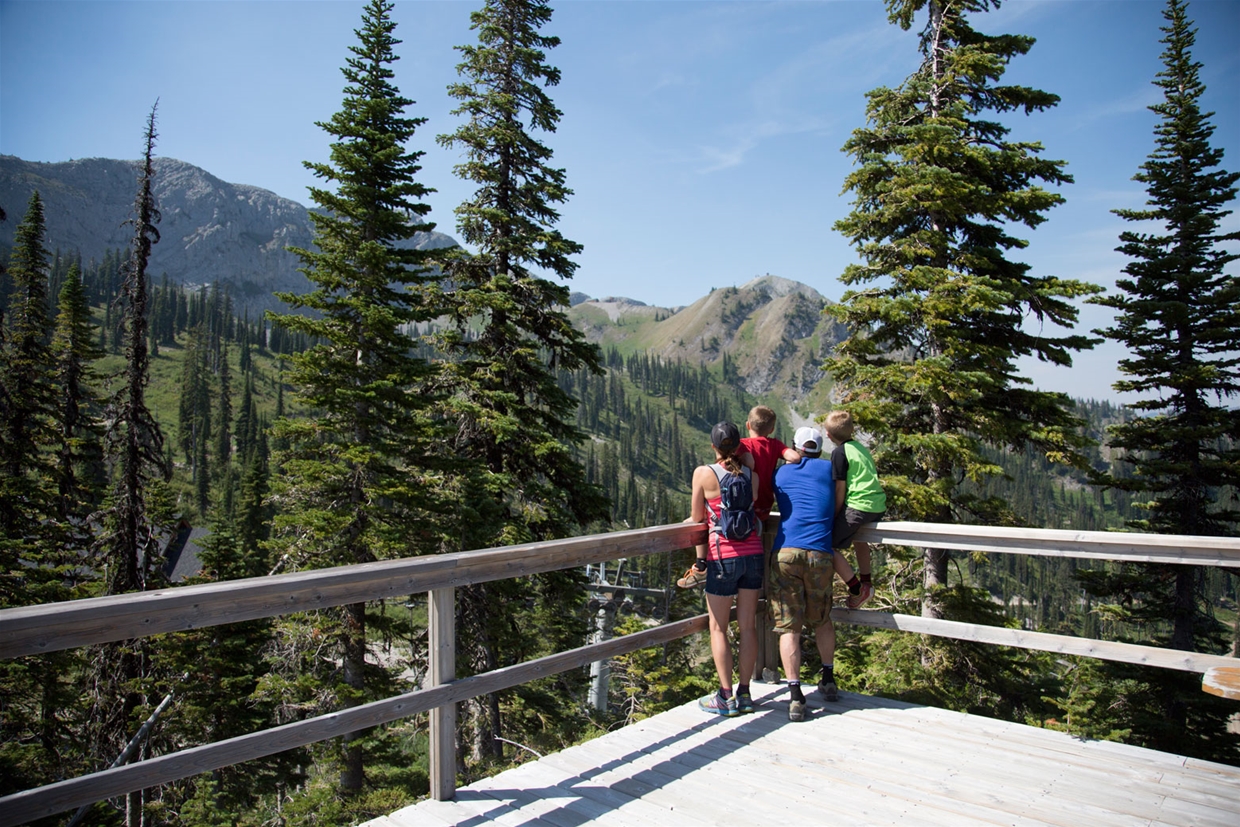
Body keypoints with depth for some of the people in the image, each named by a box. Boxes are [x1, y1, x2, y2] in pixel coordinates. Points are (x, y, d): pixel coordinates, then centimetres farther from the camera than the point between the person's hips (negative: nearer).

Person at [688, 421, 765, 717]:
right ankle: (744, 693, 17)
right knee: (748, 626, 10)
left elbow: (697, 517, -1)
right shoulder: (751, 475, 3)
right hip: (753, 553, 4)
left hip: (723, 556, -4)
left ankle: (726, 697, 6)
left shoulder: (704, 473, -8)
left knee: (718, 628, 6)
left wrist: (683, 524, 21)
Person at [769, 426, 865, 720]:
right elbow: (835, 511, 18)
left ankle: (795, 696, -7)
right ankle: (829, 681, 32)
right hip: (819, 555, 0)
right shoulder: (829, 469, 14)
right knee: (822, 620, 23)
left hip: (784, 553, 0)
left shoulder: (781, 473, 17)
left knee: (789, 627, 1)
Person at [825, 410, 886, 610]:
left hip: (857, 505, -9)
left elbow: (840, 490, -9)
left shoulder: (839, 453, -6)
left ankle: (857, 588, -3)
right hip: (879, 505, 9)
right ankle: (867, 581, 41)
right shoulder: (861, 447, 17)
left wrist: (834, 517, -1)